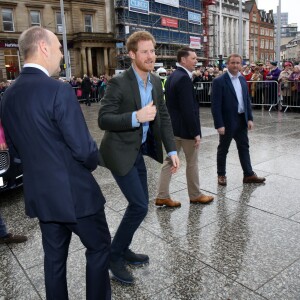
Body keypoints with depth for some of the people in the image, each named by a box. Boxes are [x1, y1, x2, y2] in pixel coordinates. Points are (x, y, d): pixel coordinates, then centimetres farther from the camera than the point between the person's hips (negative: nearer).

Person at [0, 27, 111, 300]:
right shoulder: (59, 90, -21)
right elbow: (84, 149, -21)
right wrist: (91, 163, 1)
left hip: (39, 192, 7)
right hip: (74, 191, -7)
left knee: (54, 256, 20)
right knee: (99, 247, 14)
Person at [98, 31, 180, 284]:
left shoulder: (156, 82, 5)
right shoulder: (119, 83, -17)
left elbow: (164, 118, 8)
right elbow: (104, 119, -20)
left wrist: (172, 150, 2)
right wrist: (136, 117, -33)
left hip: (139, 150, 8)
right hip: (120, 151, -7)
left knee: (140, 203, 14)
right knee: (139, 206, -9)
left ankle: (123, 250, 34)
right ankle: (114, 255, 13)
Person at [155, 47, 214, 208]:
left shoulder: (172, 76, 11)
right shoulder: (184, 78, -19)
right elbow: (188, 109, -24)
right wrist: (196, 132, -20)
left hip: (172, 127, 9)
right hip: (185, 128, -9)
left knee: (169, 161, 10)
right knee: (192, 163, 7)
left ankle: (162, 196, 15)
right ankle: (195, 195, 24)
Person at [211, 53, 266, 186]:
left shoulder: (242, 79, 8)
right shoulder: (219, 81, -13)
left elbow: (247, 100, 12)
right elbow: (215, 105, -17)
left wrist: (250, 118, 4)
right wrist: (219, 124, -20)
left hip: (242, 120, 6)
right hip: (227, 121, -6)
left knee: (244, 148, 13)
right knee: (223, 149, 9)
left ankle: (249, 175, 23)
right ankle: (221, 175, 23)